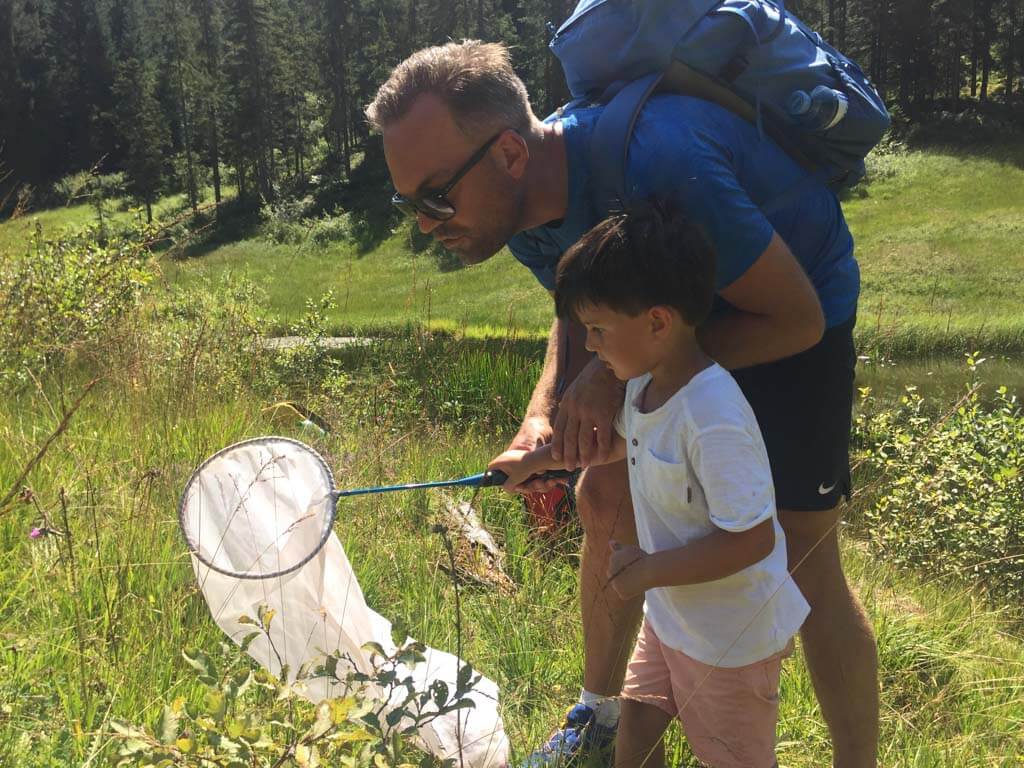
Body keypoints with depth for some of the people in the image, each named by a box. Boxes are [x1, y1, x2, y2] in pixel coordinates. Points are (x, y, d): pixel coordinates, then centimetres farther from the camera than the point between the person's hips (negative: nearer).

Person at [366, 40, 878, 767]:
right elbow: (583, 315, 2)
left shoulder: (656, 166, -40)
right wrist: (545, 413, -19)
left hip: (787, 309, -7)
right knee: (607, 500, 9)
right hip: (678, 308, 7)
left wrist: (625, 373, -33)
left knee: (802, 565, -6)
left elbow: (796, 319, -29)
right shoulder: (522, 202, -16)